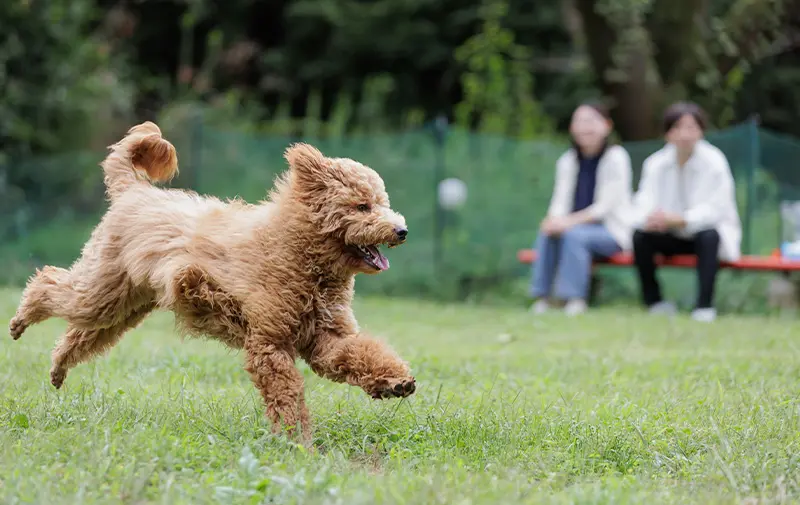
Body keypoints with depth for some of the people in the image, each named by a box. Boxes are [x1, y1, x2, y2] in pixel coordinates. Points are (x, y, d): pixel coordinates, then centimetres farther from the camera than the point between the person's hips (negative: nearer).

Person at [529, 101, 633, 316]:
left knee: (574, 234, -33)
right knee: (546, 234, -24)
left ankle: (575, 299, -33)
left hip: (612, 233, -5)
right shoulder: (567, 160, 9)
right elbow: (560, 201, 3)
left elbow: (605, 206, -14)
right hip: (577, 225, 5)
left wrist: (570, 221, -26)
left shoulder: (615, 157, -7)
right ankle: (541, 297, -25)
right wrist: (555, 220, -21)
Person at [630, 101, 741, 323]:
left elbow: (714, 209, -23)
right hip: (673, 237, 3)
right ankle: (655, 302, -9)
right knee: (640, 236, -22)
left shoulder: (714, 161, -15)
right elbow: (643, 205, -13)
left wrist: (678, 219, -40)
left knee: (709, 236, -36)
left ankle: (705, 306, -33)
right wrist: (653, 219, -39)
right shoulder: (656, 163, -5)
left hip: (706, 231, -3)